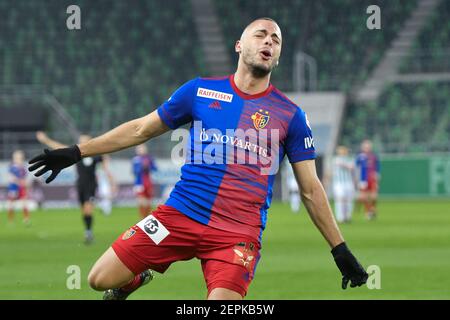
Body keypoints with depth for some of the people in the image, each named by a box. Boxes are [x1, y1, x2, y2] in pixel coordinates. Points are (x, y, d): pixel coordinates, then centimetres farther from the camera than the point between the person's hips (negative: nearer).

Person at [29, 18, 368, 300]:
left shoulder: (290, 115, 4)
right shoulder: (201, 90, 7)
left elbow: (311, 190, 8)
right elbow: (141, 129, 15)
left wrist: (340, 250, 5)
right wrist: (76, 153, 13)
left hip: (240, 232, -1)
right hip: (180, 213, 2)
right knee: (101, 279, -4)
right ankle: (135, 278, 31)